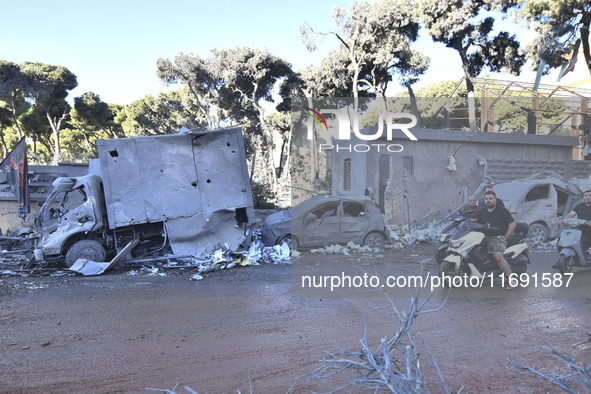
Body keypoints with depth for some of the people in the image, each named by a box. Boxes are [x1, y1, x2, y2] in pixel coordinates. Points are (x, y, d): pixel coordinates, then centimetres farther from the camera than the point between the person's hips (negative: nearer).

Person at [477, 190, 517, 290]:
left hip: (498, 238, -6)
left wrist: (504, 238, -8)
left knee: (497, 256, -28)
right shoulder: (482, 212, 15)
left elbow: (512, 225, -4)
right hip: (486, 237, 7)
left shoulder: (502, 210, -2)